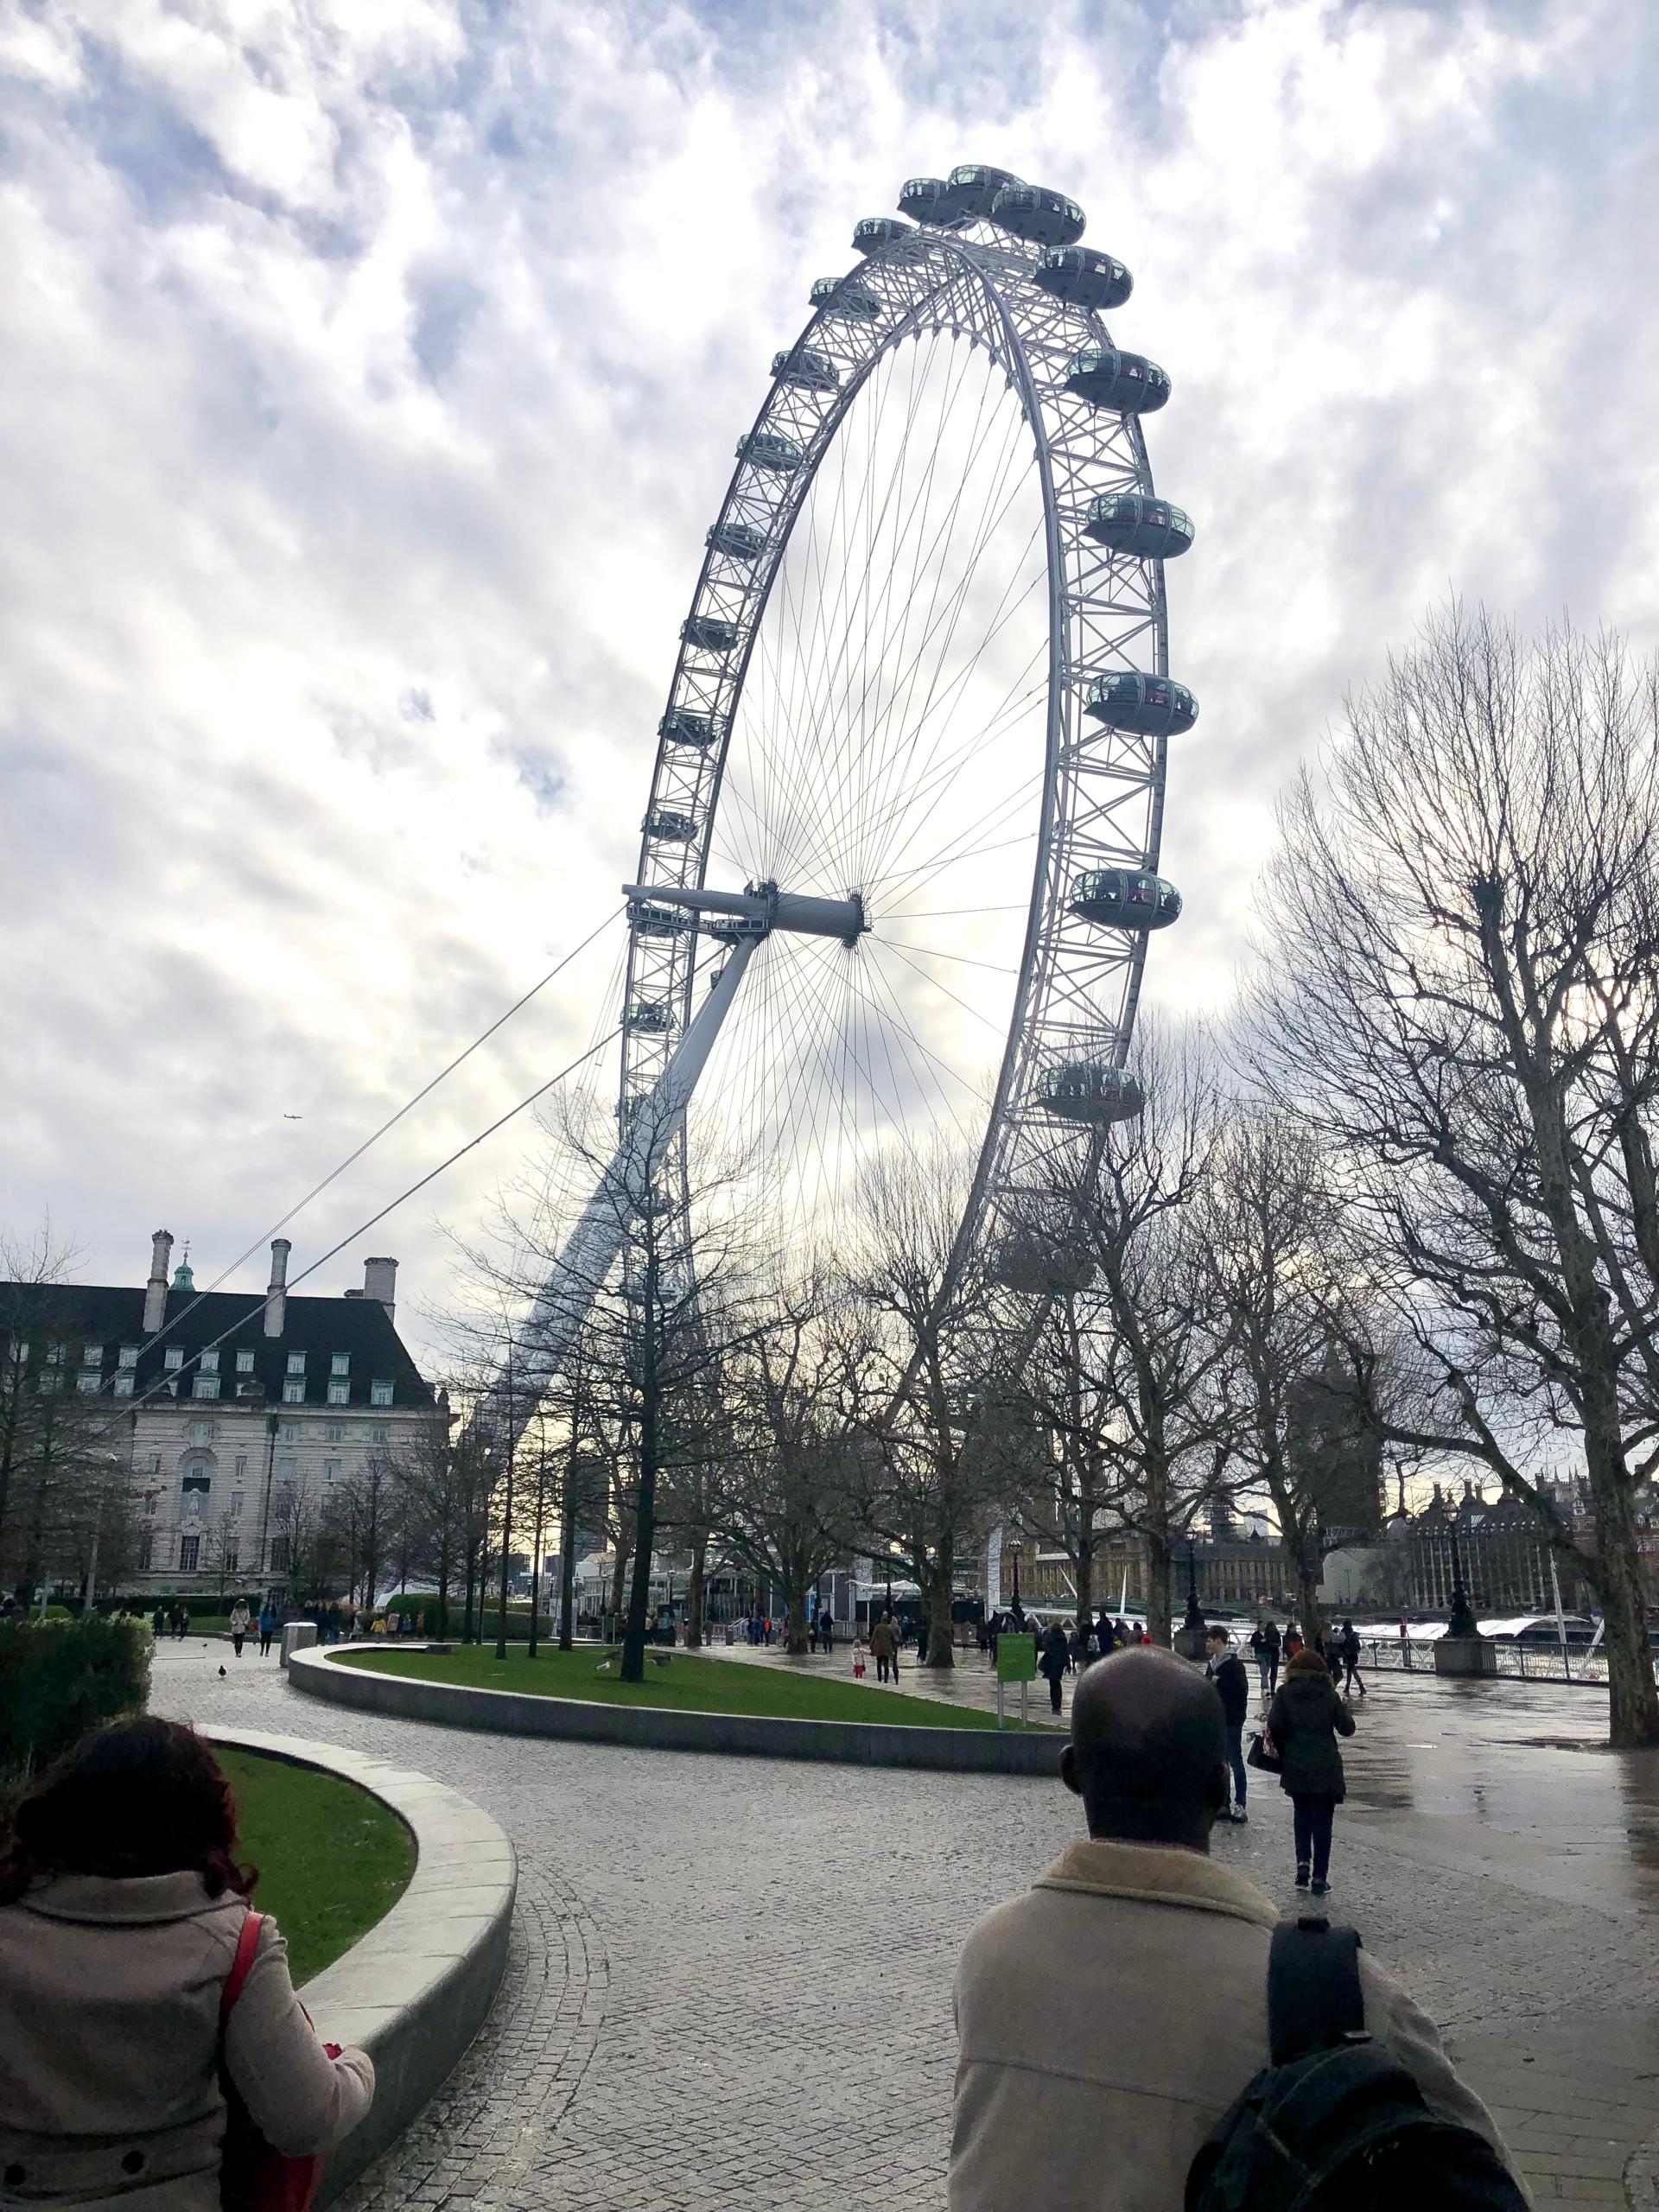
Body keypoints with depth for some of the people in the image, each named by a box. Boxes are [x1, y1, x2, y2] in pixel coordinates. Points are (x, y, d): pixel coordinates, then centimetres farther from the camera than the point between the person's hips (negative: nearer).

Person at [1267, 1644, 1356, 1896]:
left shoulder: (1285, 1692, -3)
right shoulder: (1329, 1693, -2)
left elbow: (1274, 1726, -12)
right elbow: (1346, 1728, -1)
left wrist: (1283, 1751, 5)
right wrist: (1343, 1708, 18)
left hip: (1296, 1768, 1)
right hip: (1326, 1768, 0)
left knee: (1302, 1815, 20)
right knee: (1323, 1820, 7)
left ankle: (1303, 1862, 6)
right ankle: (1319, 1877, 7)